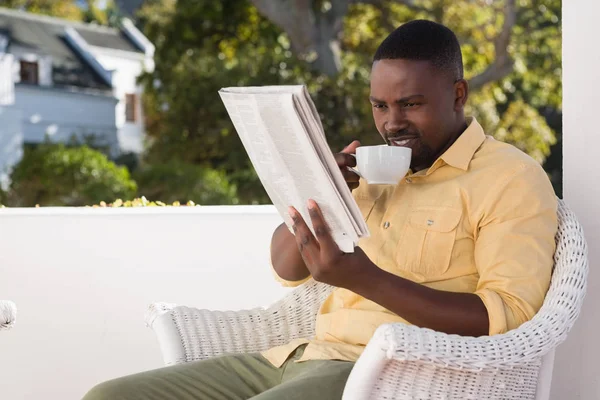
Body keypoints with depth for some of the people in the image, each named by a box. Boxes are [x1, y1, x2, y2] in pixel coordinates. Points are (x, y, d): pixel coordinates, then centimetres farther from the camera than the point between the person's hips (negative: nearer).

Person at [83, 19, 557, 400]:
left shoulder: (510, 179, -3)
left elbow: (509, 319, -15)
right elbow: (287, 267, 21)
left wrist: (364, 278, -25)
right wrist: (314, 196, -2)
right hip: (306, 355, 8)